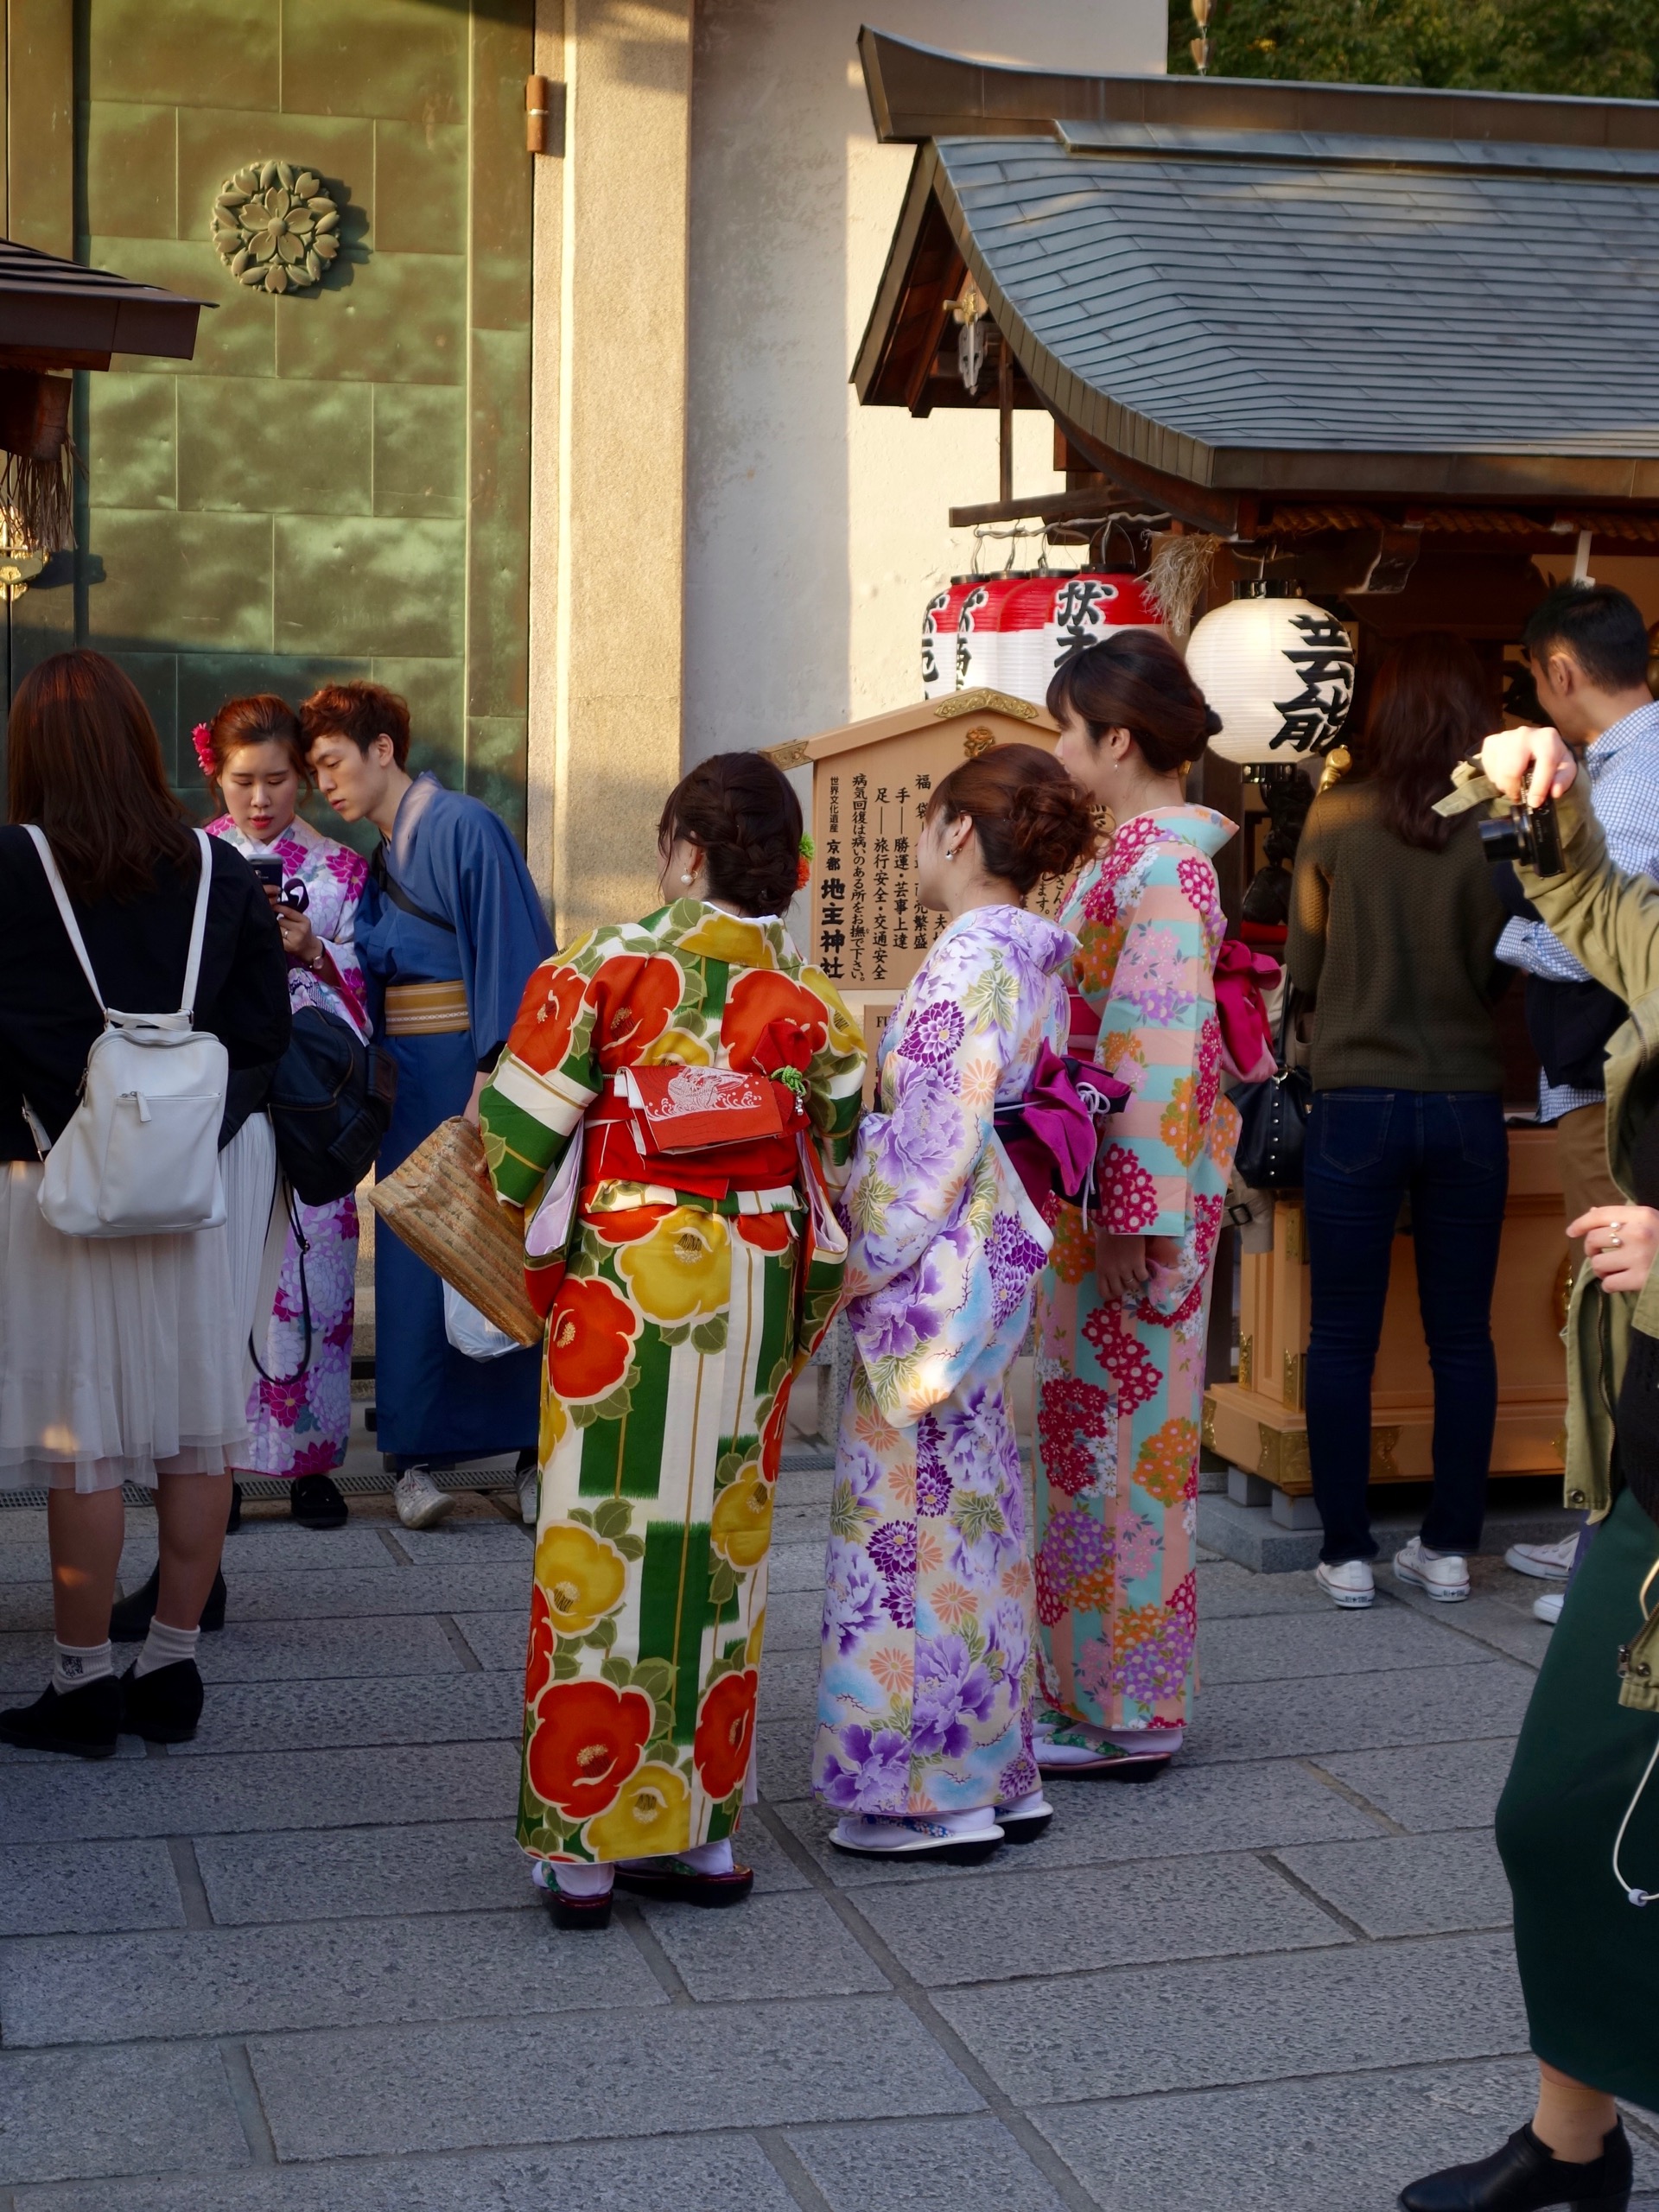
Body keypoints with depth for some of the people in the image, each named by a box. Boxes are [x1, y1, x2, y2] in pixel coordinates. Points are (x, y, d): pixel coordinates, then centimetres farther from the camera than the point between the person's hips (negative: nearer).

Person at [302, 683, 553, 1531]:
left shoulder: (463, 826, -9)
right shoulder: (379, 859, 16)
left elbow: (508, 951, -15)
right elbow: (370, 975, 15)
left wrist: (491, 1074, -21)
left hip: (475, 1070, -7)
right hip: (410, 1079, 7)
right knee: (415, 1262, 3)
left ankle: (534, 1450, 6)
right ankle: (416, 1460, 6)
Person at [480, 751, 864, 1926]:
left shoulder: (610, 966, -7)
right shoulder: (812, 1000, 3)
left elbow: (518, 1136, -6)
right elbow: (838, 1167, 8)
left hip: (626, 1277, -3)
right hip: (755, 1286, 3)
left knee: (609, 1543, 3)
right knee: (723, 1547, 11)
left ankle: (585, 1844, 7)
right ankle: (703, 1828, 18)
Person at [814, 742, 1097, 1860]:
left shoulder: (967, 961, -18)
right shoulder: (1040, 959, 10)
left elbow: (937, 1140, -21)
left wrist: (866, 1264, -13)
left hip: (934, 1267, -9)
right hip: (1002, 1255, 9)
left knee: (914, 1517, 0)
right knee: (979, 1513, 15)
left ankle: (929, 1789, 9)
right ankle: (996, 1775, 24)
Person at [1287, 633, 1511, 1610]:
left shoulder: (1337, 819, -6)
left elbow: (1304, 965, 4)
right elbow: (1507, 973, 2)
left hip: (1358, 1102, -1)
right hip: (1469, 1107, 1)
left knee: (1344, 1337, 7)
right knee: (1463, 1335, 11)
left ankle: (1348, 1551, 9)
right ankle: (1451, 1547, 16)